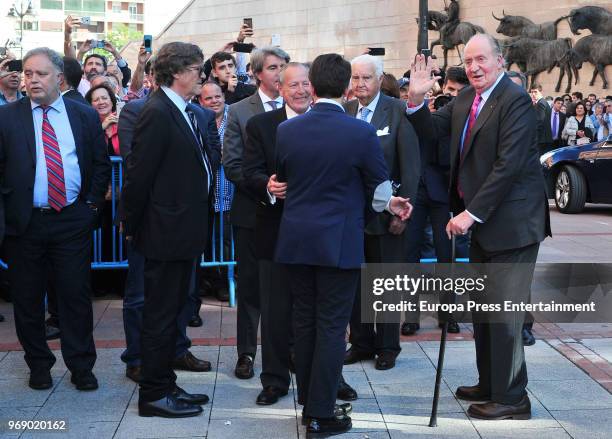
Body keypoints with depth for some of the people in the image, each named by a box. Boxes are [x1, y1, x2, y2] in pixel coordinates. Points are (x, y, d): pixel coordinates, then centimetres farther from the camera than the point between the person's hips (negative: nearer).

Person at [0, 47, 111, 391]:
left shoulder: (85, 116, 5)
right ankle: (39, 364, 25)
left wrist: (92, 203, 3)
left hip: (73, 220, 0)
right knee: (28, 298, 9)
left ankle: (81, 366, 17)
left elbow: (102, 164, 11)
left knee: (76, 295, 4)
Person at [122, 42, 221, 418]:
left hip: (185, 229, 10)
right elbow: (138, 175, -16)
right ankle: (154, 394, 13)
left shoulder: (188, 113, 11)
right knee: (161, 314, 1)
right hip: (166, 231, -10)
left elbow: (207, 162, 8)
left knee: (172, 311, 18)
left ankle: (166, 384, 30)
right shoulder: (158, 114, -18)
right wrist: (132, 226, -11)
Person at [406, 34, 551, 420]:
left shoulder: (515, 101, -16)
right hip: (480, 220, 9)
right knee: (482, 309, 16)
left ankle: (511, 398, 7)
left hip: (510, 223, -9)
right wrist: (417, 98, -6)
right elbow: (432, 129, 12)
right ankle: (489, 384, 28)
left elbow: (508, 165, -22)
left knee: (503, 313, -4)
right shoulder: (466, 98, 10)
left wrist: (471, 212, -21)